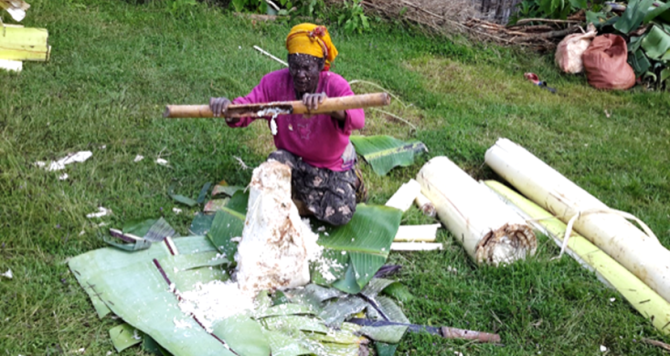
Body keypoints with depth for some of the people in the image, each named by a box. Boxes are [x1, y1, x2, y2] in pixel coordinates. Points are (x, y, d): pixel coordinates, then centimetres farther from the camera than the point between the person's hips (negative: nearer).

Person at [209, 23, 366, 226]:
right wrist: (228, 108, -46)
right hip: (294, 161, 3)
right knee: (277, 161, -31)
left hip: (334, 167, -2)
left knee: (340, 215, -24)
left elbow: (358, 120, -42)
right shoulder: (274, 82, -12)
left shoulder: (335, 85, -22)